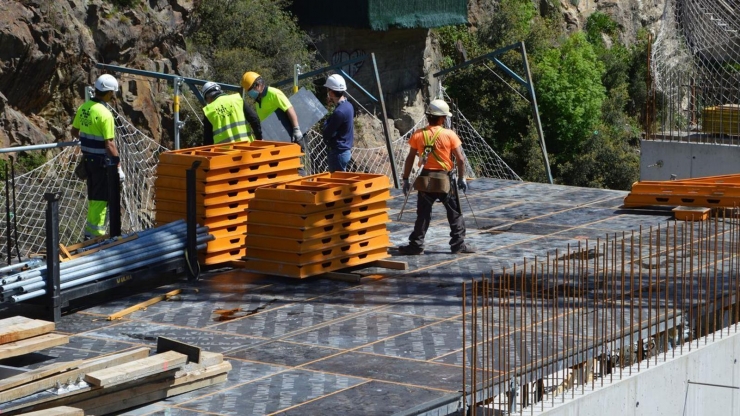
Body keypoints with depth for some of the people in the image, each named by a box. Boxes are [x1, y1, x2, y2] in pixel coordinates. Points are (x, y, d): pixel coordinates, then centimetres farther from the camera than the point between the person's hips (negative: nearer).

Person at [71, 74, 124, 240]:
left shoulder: (84, 107, 2)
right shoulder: (105, 114, -21)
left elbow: (74, 131, 14)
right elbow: (109, 144, -22)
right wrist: (118, 167, -17)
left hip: (88, 157, 8)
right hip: (102, 160, -8)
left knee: (93, 195, 18)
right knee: (101, 198, 1)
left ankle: (92, 230, 27)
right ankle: (95, 233, 3)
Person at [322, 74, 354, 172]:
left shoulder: (339, 112, -23)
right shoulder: (348, 105, 6)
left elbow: (327, 134, -19)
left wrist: (325, 123, 1)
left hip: (338, 152, -10)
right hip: (345, 150, 10)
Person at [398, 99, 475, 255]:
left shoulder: (418, 135, -2)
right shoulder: (449, 135, -7)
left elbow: (410, 159, -1)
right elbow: (460, 159, -7)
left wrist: (406, 179, 7)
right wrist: (461, 178, 4)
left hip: (426, 179, 2)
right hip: (445, 179, -2)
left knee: (423, 214, 8)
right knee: (455, 213, 10)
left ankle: (416, 245, 8)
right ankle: (458, 244, 11)